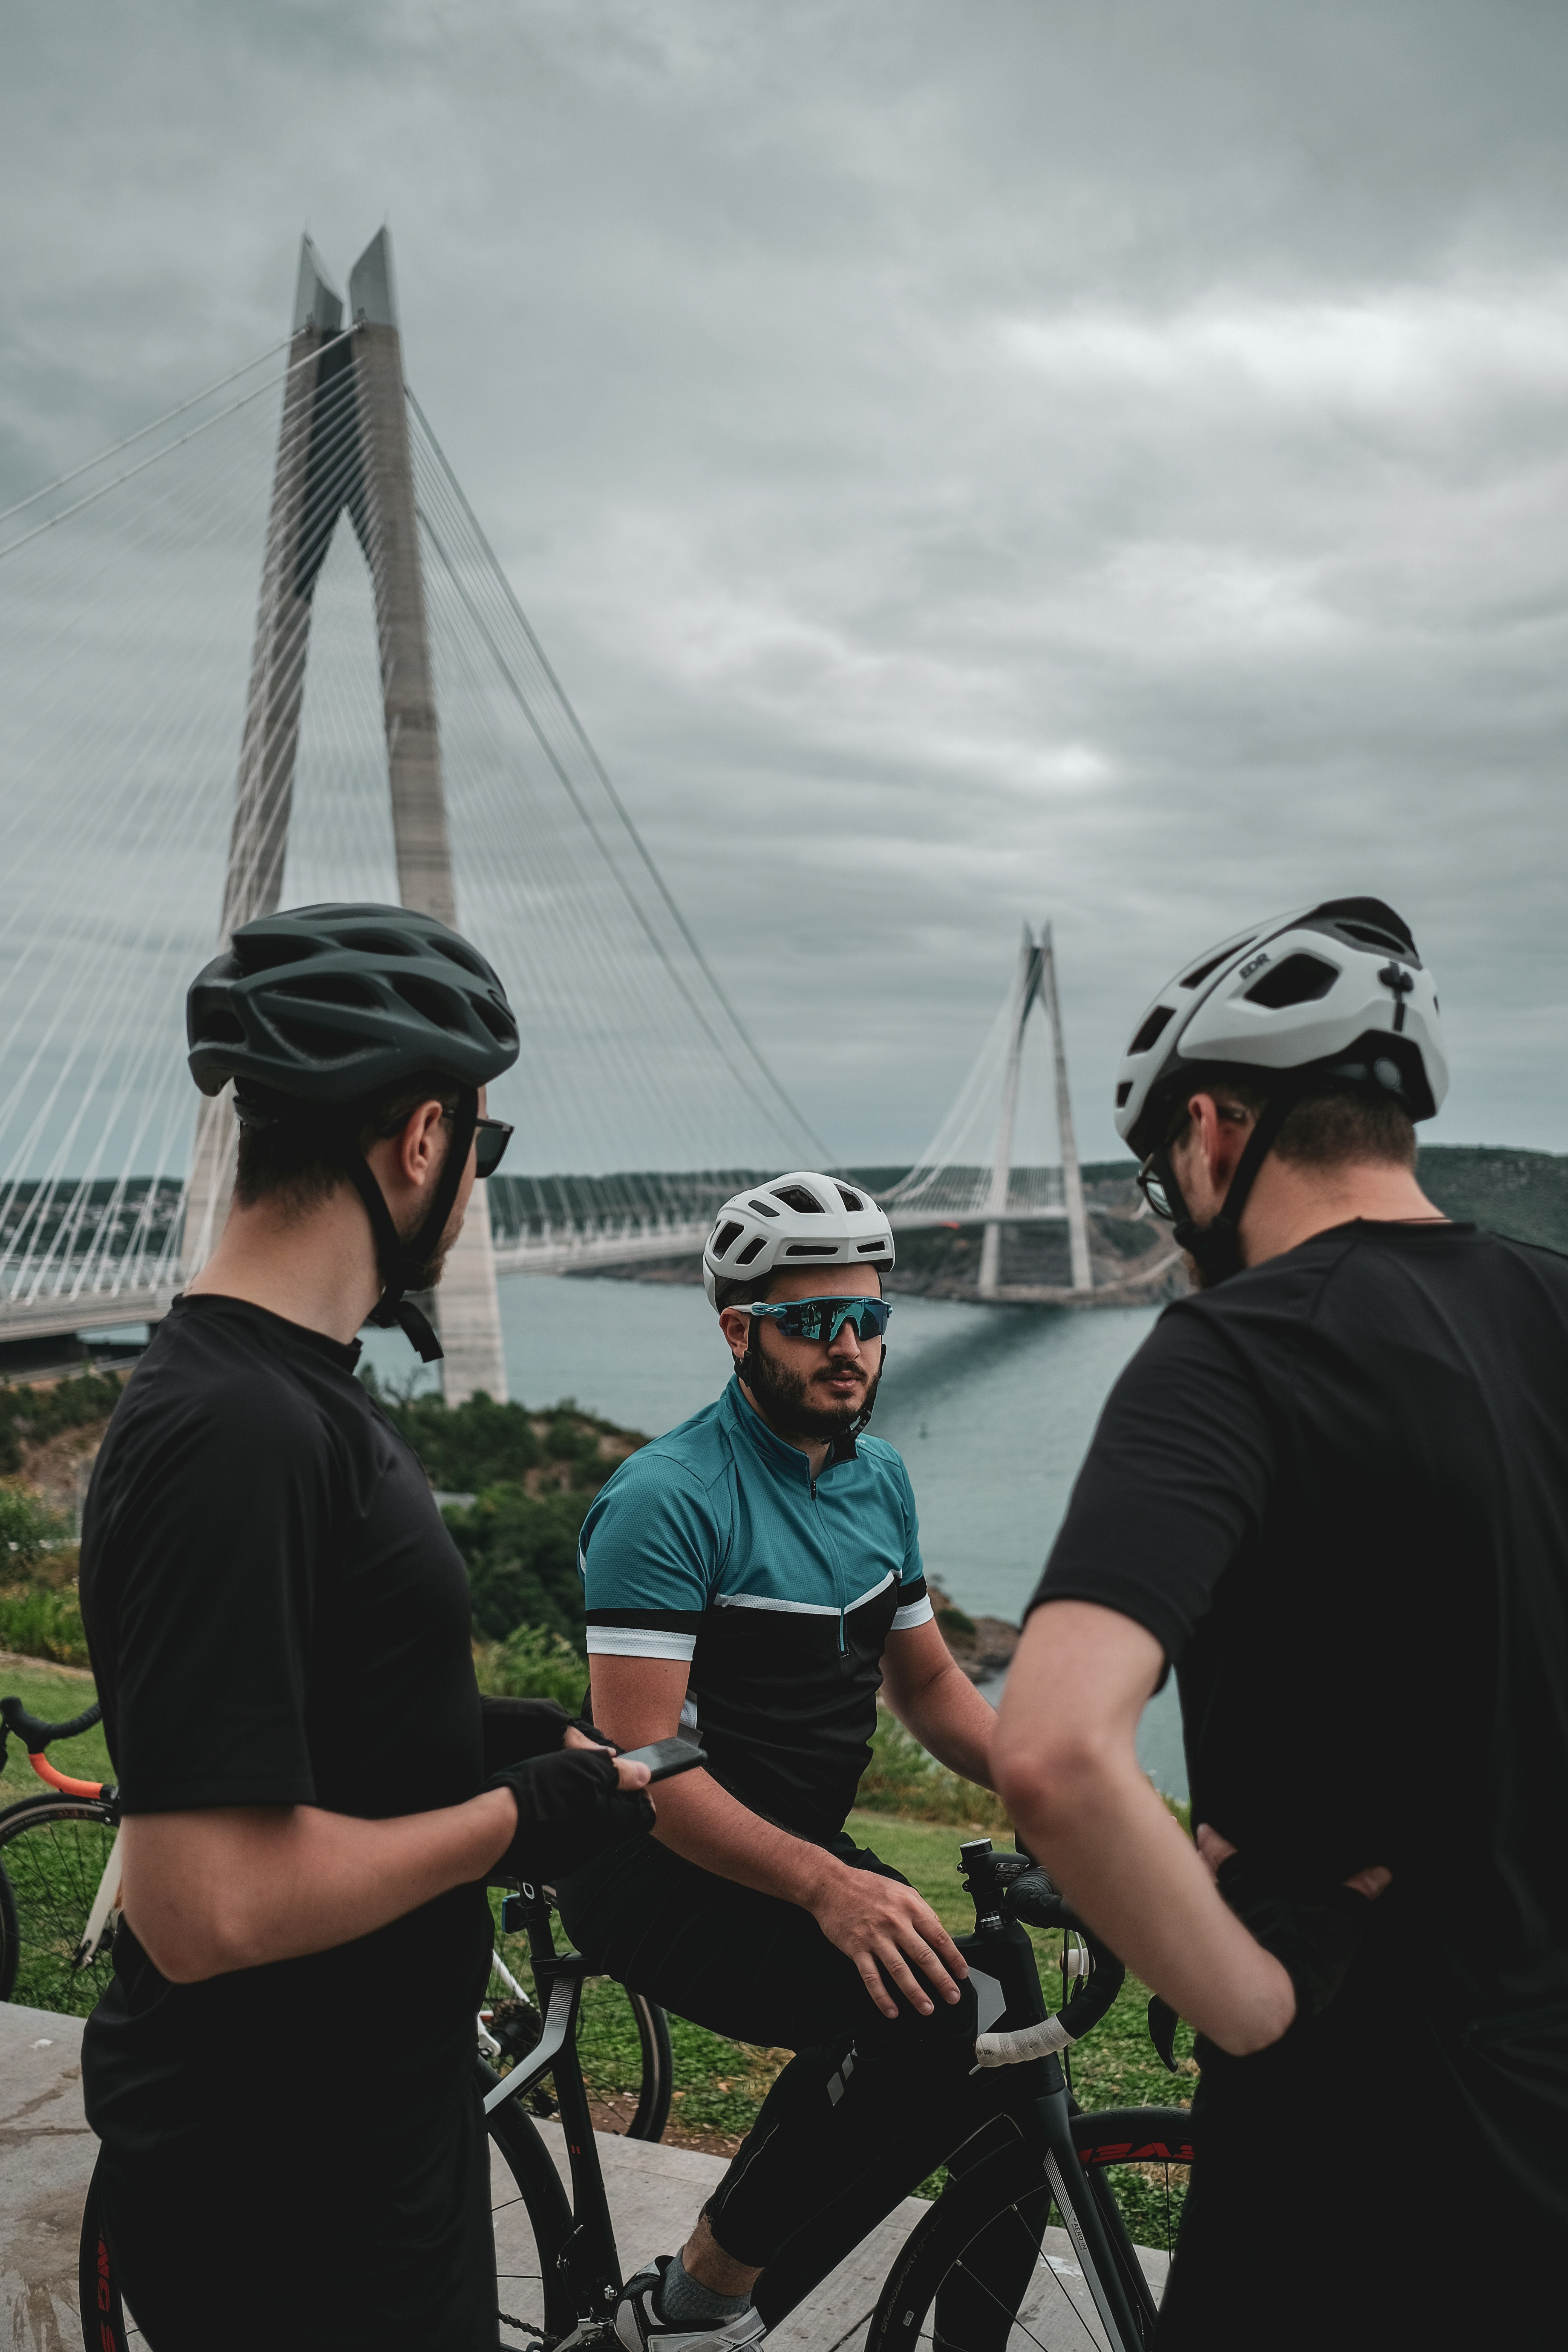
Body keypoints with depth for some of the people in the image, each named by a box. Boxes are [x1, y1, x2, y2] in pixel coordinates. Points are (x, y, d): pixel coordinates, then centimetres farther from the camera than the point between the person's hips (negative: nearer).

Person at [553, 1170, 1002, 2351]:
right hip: (665, 1869, -8)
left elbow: (929, 1684, 13)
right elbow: (643, 1760, -24)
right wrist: (828, 1887, -34)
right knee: (917, 2016, -27)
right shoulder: (667, 1497, -19)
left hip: (810, 1852, 8)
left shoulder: (880, 1479, 6)